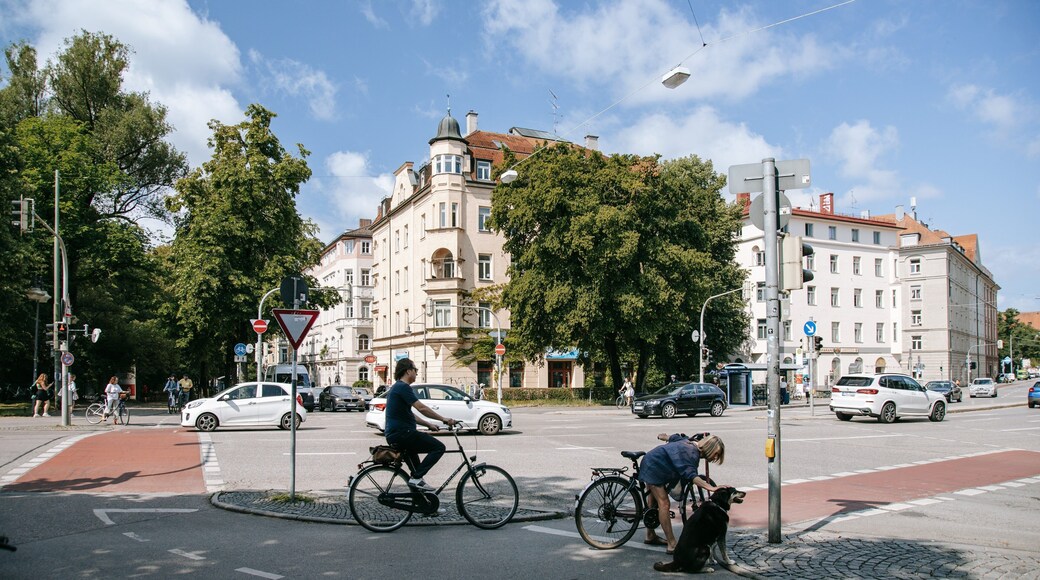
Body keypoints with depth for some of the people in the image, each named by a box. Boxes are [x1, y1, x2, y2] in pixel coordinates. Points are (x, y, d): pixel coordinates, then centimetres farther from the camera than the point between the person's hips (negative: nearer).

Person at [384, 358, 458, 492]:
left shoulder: (397, 387, 19)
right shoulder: (403, 387, -14)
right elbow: (421, 408, -21)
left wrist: (429, 424, 20)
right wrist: (443, 419, -15)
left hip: (394, 434, 11)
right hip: (402, 434, -11)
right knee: (439, 447, -11)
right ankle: (416, 478, -13)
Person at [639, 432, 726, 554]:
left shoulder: (690, 443, -1)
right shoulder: (692, 453, -29)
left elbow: (676, 437, 19)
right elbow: (691, 475, -45)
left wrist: (664, 437, 40)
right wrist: (711, 488, -55)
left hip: (653, 465, 11)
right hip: (654, 467, -11)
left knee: (653, 502, 20)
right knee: (664, 504, -15)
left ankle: (650, 536, 34)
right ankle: (672, 545, -16)